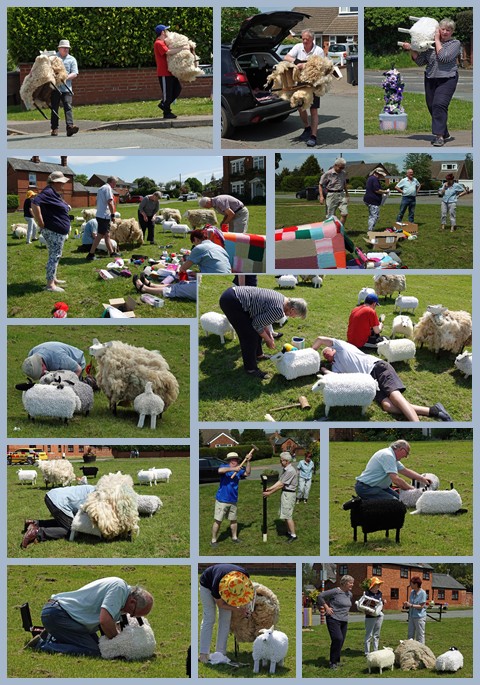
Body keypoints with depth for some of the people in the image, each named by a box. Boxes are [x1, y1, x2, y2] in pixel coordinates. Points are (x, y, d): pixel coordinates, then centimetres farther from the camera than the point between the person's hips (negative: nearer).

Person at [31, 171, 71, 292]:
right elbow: (35, 203, -32)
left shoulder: (55, 193, 15)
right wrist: (40, 223, -28)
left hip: (59, 231, 11)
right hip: (53, 231, -11)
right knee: (54, 256, -10)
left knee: (55, 255, 20)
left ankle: (53, 278, 32)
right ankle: (50, 284, -10)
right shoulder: (48, 192, -18)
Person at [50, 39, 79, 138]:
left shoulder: (72, 59, 11)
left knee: (68, 107, -12)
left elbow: (75, 74, 2)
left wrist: (65, 77, -14)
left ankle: (70, 127, -22)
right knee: (54, 108, 2)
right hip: (54, 87, 0)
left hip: (66, 88, 0)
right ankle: (54, 129, 7)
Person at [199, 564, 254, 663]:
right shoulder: (217, 585, -44)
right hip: (207, 585, -4)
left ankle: (220, 653, -3)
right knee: (208, 619, -13)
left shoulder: (245, 576, -34)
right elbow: (221, 604, -23)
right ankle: (203, 654, -13)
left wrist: (245, 605, -17)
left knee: (225, 620, -6)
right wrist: (236, 610, -19)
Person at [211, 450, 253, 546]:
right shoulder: (225, 468, -11)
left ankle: (234, 537, 33)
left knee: (233, 520, 17)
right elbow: (220, 470, -33)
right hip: (222, 501, -6)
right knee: (218, 521, -3)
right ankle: (213, 540, 5)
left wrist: (248, 461, -10)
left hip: (233, 501, 6)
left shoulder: (239, 470, 8)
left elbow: (247, 473, -1)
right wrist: (233, 469, -39)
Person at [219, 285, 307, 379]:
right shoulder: (278, 311, -19)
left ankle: (258, 355, 41)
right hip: (231, 302, -10)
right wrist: (268, 340, 5)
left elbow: (262, 319, 22)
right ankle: (250, 368, 8)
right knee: (249, 335, -4)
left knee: (256, 332, 22)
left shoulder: (280, 298, 11)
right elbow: (258, 325, -10)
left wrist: (269, 335, 18)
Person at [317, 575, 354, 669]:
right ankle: (333, 663, -8)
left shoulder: (350, 594, 11)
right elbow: (320, 596, -11)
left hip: (344, 621, 7)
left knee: (341, 641, 6)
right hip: (334, 619, -7)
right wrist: (326, 607, -10)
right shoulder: (336, 591, -13)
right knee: (338, 639, -17)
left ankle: (337, 661, 19)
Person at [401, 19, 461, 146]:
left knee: (439, 105, -19)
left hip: (447, 79, -5)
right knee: (431, 106, 7)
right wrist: (411, 50, -3)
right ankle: (445, 134, 21)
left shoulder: (455, 43, -2)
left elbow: (444, 57, -18)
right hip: (430, 79, 5)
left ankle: (439, 136, -19)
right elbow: (420, 61, 10)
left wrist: (437, 40, -10)